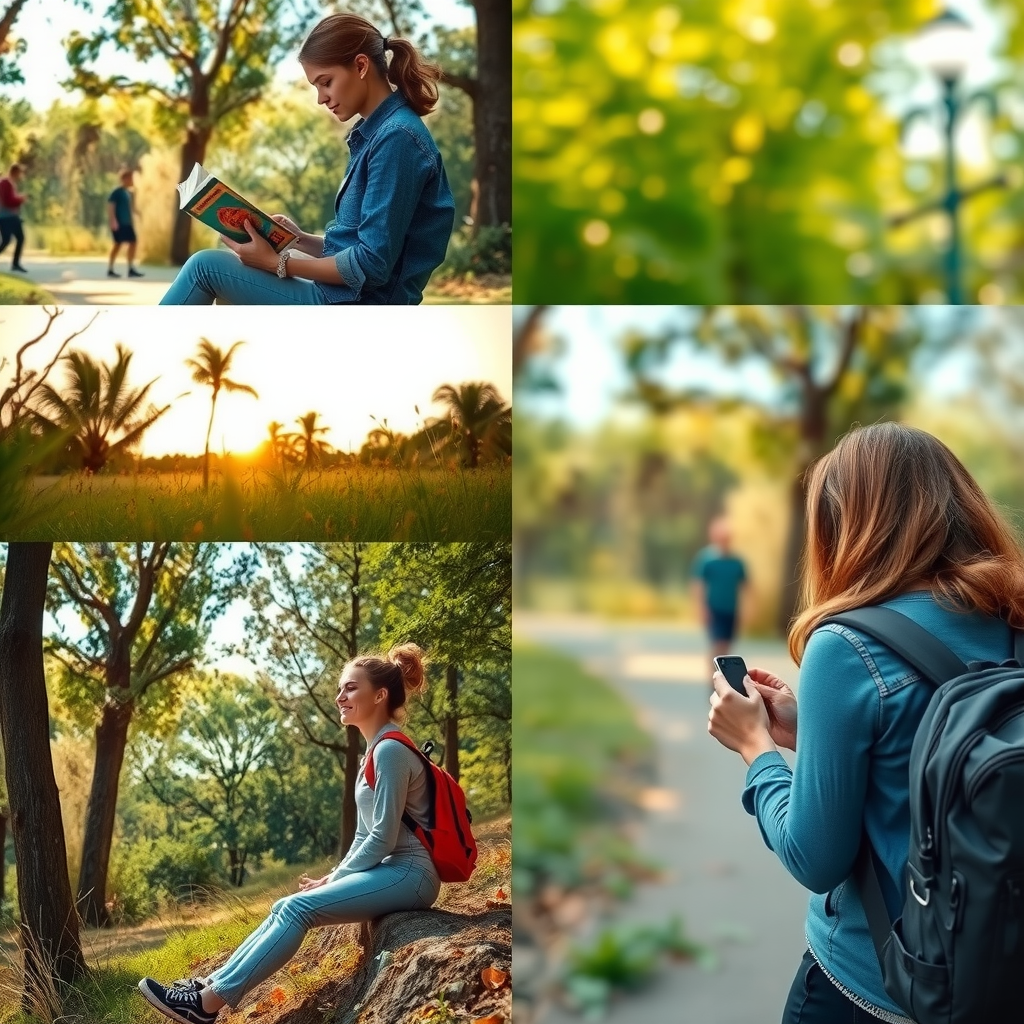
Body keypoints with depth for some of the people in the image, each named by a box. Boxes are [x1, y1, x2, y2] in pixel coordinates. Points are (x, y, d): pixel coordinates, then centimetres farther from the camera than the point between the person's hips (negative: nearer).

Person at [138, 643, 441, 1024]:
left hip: (408, 874, -10)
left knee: (298, 908, -19)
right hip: (392, 872, 10)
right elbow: (366, 835, 18)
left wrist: (333, 881, -8)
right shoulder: (376, 750, 16)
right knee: (286, 908, 2)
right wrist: (334, 877, 6)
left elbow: (382, 839, -18)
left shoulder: (390, 751, -15)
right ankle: (210, 985, -1)